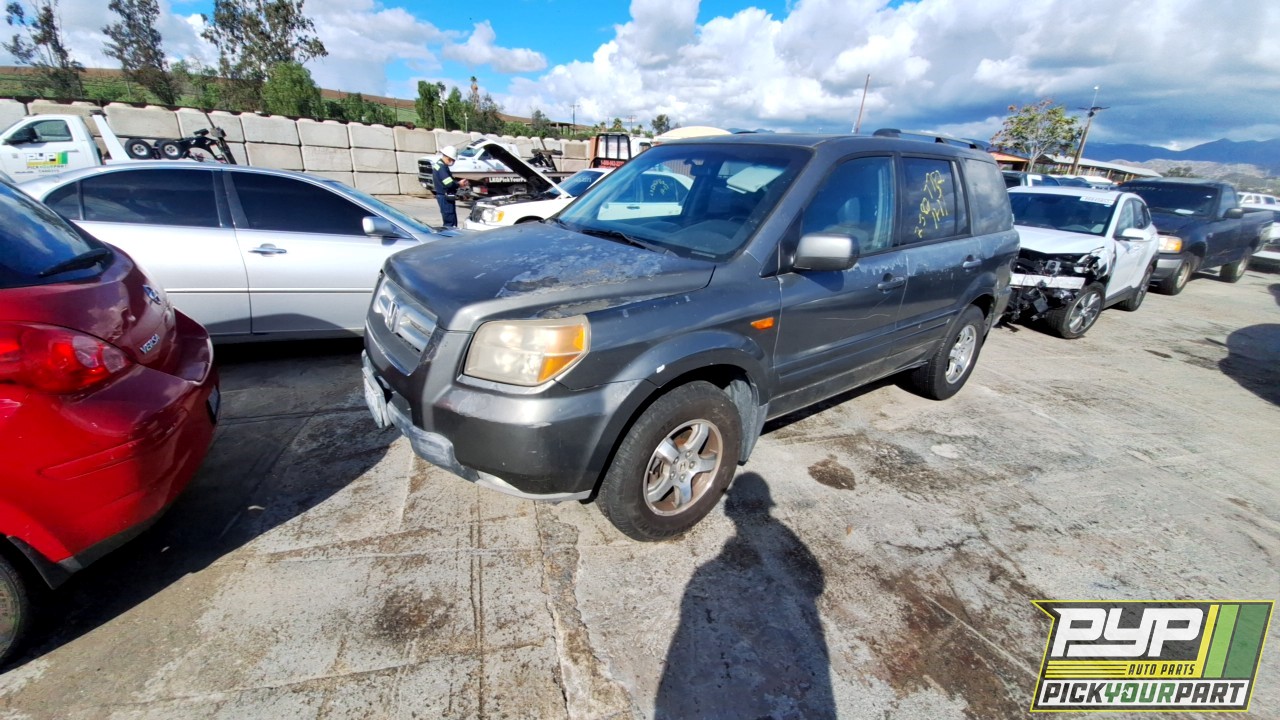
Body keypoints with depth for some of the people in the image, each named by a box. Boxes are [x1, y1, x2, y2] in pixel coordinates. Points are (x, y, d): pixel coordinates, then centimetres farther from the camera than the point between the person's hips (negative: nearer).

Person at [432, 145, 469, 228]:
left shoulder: (438, 165, 16)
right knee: (450, 222, -9)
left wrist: (458, 182, 3)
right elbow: (449, 184, -24)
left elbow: (448, 180, 18)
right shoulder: (442, 167, -17)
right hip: (446, 198, -10)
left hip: (442, 196, 10)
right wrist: (459, 184, -7)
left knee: (449, 221, 17)